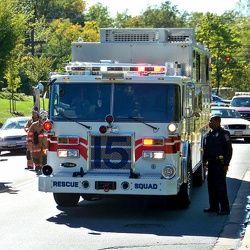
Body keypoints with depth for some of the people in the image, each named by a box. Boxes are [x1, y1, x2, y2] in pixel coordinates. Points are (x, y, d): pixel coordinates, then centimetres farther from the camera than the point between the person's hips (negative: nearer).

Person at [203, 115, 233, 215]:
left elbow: (229, 150, -11)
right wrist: (204, 161, 17)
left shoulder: (224, 134, -8)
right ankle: (214, 206, 19)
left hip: (219, 164, -8)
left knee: (220, 186, -8)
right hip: (211, 163, 8)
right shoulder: (209, 134, 15)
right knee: (211, 185, 10)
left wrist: (226, 164, -15)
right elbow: (206, 149, 23)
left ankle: (225, 208, -5)